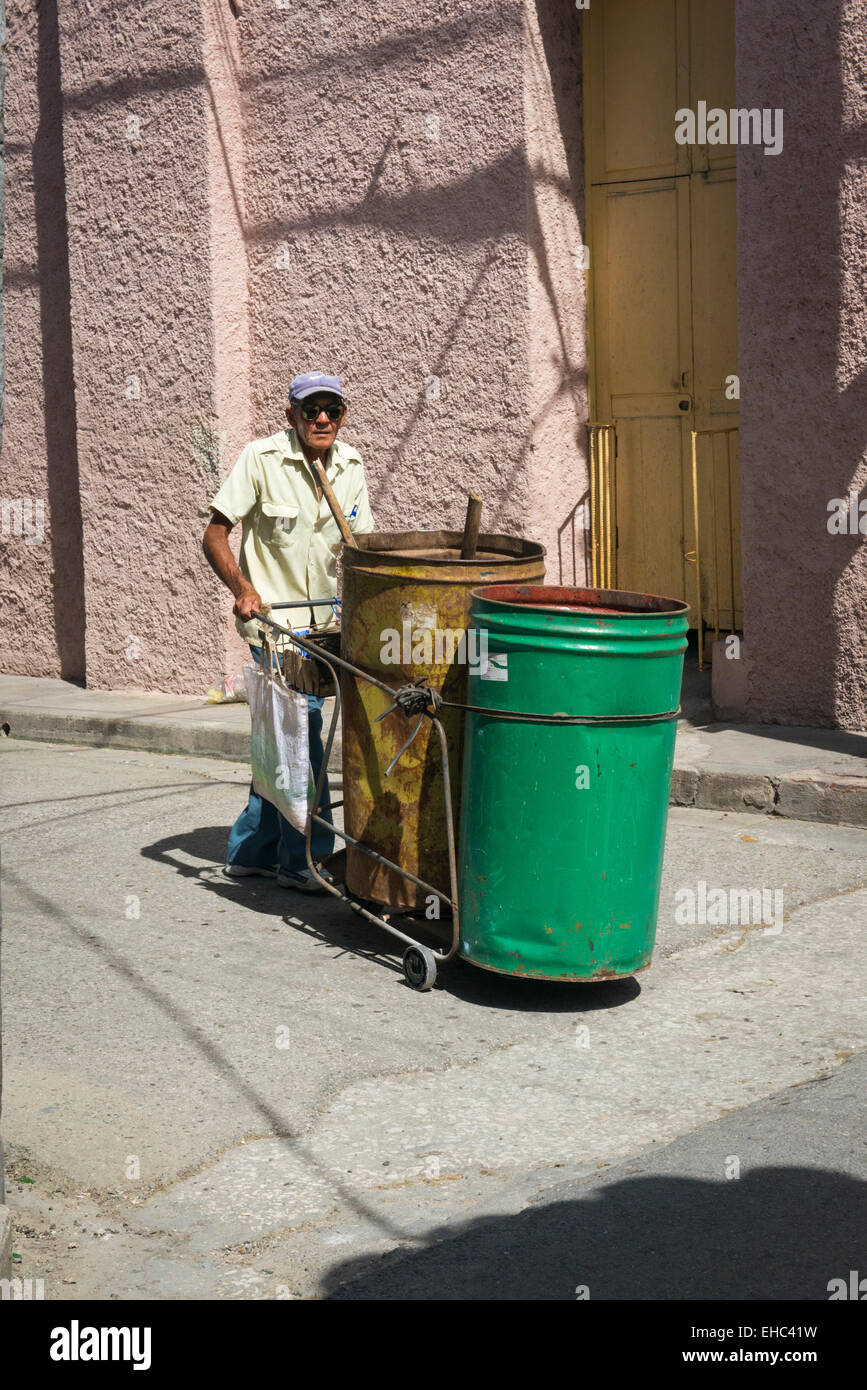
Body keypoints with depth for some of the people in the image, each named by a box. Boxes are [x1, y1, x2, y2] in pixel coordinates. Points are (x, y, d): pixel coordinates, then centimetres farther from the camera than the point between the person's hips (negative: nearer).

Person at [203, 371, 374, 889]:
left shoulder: (351, 466, 3)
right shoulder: (262, 458, -12)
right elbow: (215, 536, -11)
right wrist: (243, 588, -26)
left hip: (324, 619, 6)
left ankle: (251, 850, 25)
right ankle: (300, 859, 0)